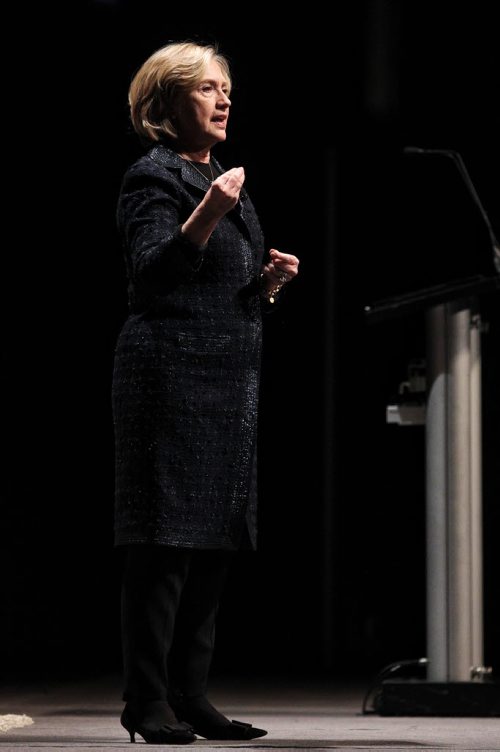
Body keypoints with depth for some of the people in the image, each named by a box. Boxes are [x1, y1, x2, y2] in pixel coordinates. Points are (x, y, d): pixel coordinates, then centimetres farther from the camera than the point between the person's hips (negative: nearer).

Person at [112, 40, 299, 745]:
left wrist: (269, 283, 6)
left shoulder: (222, 179, 21)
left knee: (215, 542, 7)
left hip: (229, 380, 9)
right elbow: (152, 275, -16)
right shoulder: (153, 177, -5)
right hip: (173, 375, -9)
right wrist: (205, 216, -28)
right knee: (165, 541, -9)